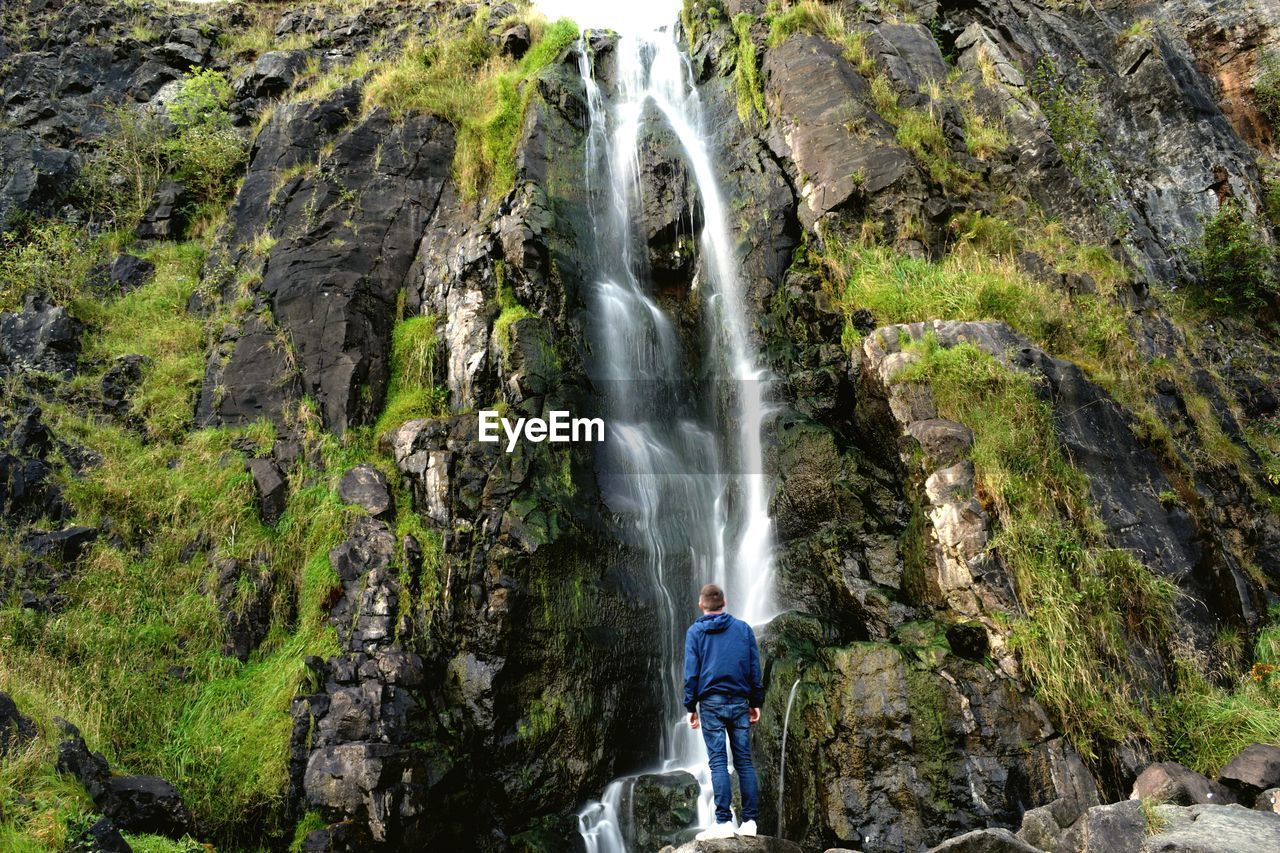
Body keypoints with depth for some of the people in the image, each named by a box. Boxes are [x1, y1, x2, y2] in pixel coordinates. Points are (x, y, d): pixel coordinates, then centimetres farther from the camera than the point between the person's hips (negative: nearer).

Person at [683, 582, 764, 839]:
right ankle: (749, 821, 4)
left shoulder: (695, 631, 3)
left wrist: (691, 707, 2)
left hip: (711, 703, -2)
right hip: (740, 702, 2)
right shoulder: (743, 628, 8)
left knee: (718, 763, -3)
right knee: (744, 762, 6)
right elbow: (755, 669, 7)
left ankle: (723, 822, -7)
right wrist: (756, 703, 12)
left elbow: (691, 672, -2)